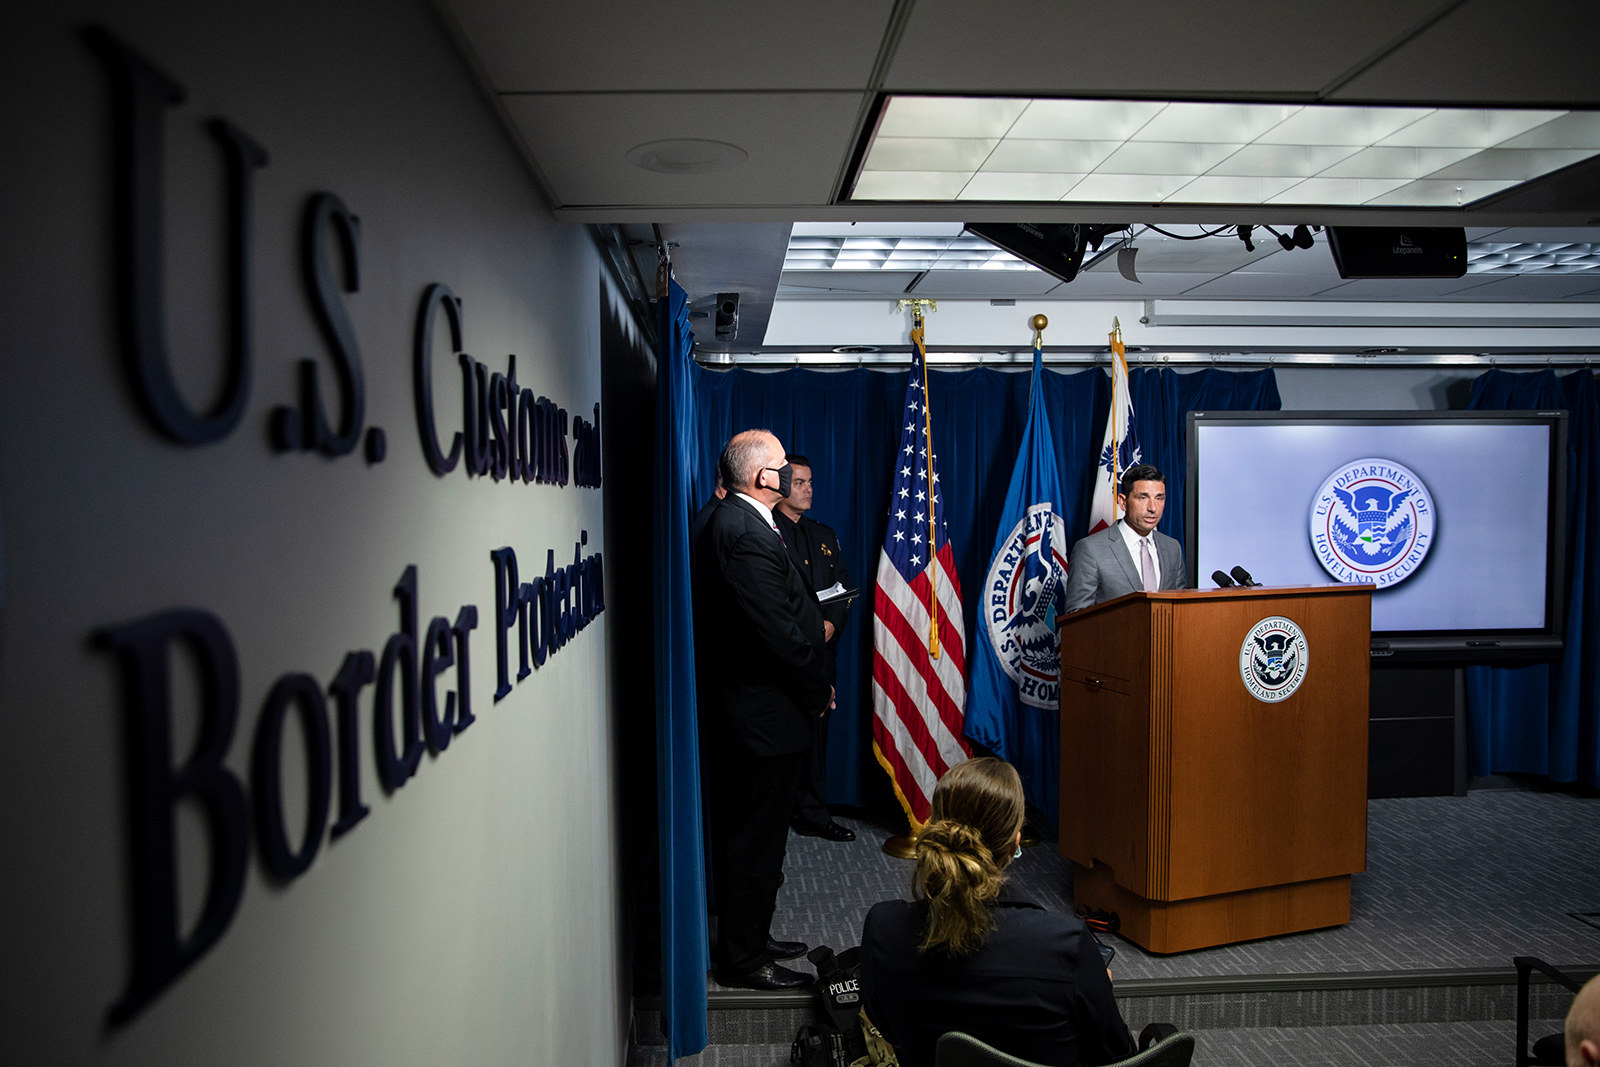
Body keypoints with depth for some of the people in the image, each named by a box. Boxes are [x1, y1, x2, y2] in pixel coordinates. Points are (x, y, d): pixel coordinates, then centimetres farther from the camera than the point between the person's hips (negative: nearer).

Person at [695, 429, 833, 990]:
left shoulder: (730, 522, 12)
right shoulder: (746, 534, -22)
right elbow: (781, 631, -24)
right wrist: (820, 691, -10)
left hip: (739, 708, 11)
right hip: (764, 716, -11)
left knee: (745, 834, 20)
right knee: (756, 840, 2)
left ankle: (748, 939, 34)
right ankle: (745, 959, 16)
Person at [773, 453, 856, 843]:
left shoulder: (824, 534, 19)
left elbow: (845, 587, 14)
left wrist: (831, 623, -3)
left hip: (820, 648, 5)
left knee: (814, 731, 8)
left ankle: (813, 814, 15)